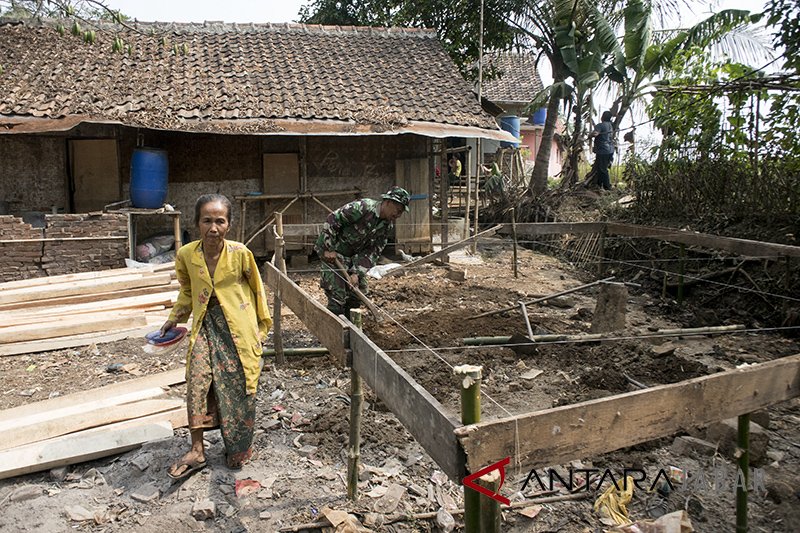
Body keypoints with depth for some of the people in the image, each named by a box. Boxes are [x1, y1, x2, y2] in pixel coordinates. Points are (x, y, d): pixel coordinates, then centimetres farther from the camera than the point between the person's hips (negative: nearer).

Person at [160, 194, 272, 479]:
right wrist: (175, 317, 4)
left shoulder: (240, 253, -13)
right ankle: (197, 450, 0)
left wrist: (262, 325, 7)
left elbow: (257, 289, 2)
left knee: (239, 386, 4)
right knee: (196, 380, -13)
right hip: (206, 324, 2)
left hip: (239, 327, -2)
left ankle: (239, 449, 25)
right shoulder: (186, 255, -6)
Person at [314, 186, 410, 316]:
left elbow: (372, 252, -4)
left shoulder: (388, 226, -3)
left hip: (354, 255, 8)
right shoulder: (362, 208, -27)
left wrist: (357, 273, -15)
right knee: (337, 296, -11)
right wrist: (329, 249, -20)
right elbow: (332, 220, -23)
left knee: (358, 293, 9)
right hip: (332, 253, -8)